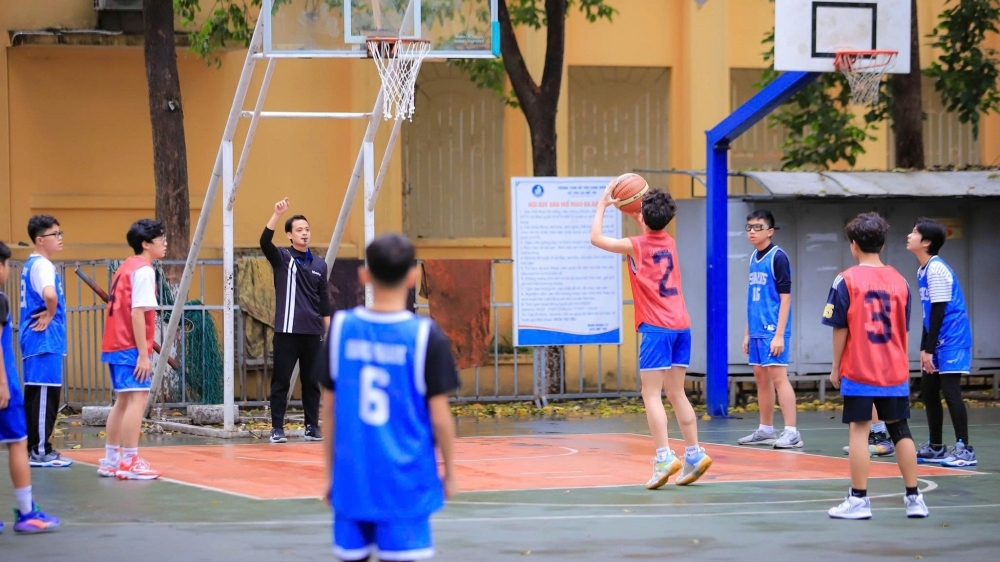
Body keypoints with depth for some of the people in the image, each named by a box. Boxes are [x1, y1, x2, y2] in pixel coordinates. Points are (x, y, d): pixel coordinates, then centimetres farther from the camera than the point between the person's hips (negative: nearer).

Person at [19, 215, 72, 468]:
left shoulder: (32, 264, 16)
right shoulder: (42, 265, -14)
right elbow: (50, 295, -33)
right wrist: (49, 316, -16)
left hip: (41, 340, 10)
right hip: (44, 339, -10)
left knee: (38, 396, 13)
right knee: (44, 395, -7)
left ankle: (38, 448, 17)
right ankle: (39, 452, -6)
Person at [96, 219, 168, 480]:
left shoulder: (126, 268, 17)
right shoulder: (143, 271, -12)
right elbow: (137, 313, -19)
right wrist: (143, 354, -20)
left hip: (116, 346, 10)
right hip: (131, 348, -10)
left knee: (123, 401, 15)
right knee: (137, 400, -10)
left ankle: (110, 460, 18)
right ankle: (130, 463, -14)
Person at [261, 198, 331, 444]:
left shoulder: (319, 264, 11)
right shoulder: (282, 258, 1)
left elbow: (324, 300, 15)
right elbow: (265, 242, -20)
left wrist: (328, 330, 12)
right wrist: (277, 213, -32)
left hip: (313, 332, 3)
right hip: (287, 331, -3)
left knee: (312, 382, 6)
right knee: (281, 381, -2)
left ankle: (312, 427, 13)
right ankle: (277, 428, 1)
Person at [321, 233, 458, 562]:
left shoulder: (341, 328, 0)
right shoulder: (425, 336, -9)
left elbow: (329, 409, 6)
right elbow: (439, 415, -6)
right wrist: (449, 471, 8)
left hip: (352, 477, 3)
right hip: (405, 481, -3)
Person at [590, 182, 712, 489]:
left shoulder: (636, 246, -6)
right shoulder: (669, 242, 12)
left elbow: (596, 238, 7)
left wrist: (603, 204, 16)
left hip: (656, 327, -6)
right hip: (681, 325, 6)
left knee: (651, 395, -7)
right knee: (676, 393, 11)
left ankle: (664, 458, -19)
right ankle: (694, 455, 6)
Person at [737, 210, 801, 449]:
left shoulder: (777, 257, -9)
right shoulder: (754, 258, 13)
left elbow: (785, 297, -12)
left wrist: (779, 334, -17)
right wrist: (747, 332, 16)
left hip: (772, 331, -8)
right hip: (757, 331, 8)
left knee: (778, 376, -11)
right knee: (761, 378, 12)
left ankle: (791, 432, -12)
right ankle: (766, 430, 21)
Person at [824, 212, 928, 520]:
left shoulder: (846, 281, -7)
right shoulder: (899, 281, 5)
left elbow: (840, 329, -7)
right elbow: (904, 331, 11)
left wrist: (835, 368, 2)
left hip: (858, 372, -4)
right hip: (895, 372, 4)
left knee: (859, 431, 0)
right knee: (901, 431, 9)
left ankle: (859, 499, 0)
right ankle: (914, 498, 11)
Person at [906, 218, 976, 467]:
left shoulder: (936, 270, -17)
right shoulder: (924, 270, 12)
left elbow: (939, 311, -19)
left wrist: (929, 349, -18)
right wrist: (924, 348, 18)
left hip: (950, 341, -10)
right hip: (938, 342, 10)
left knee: (950, 390, -12)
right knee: (928, 393, 13)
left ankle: (964, 450, -12)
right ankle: (935, 447, 22)